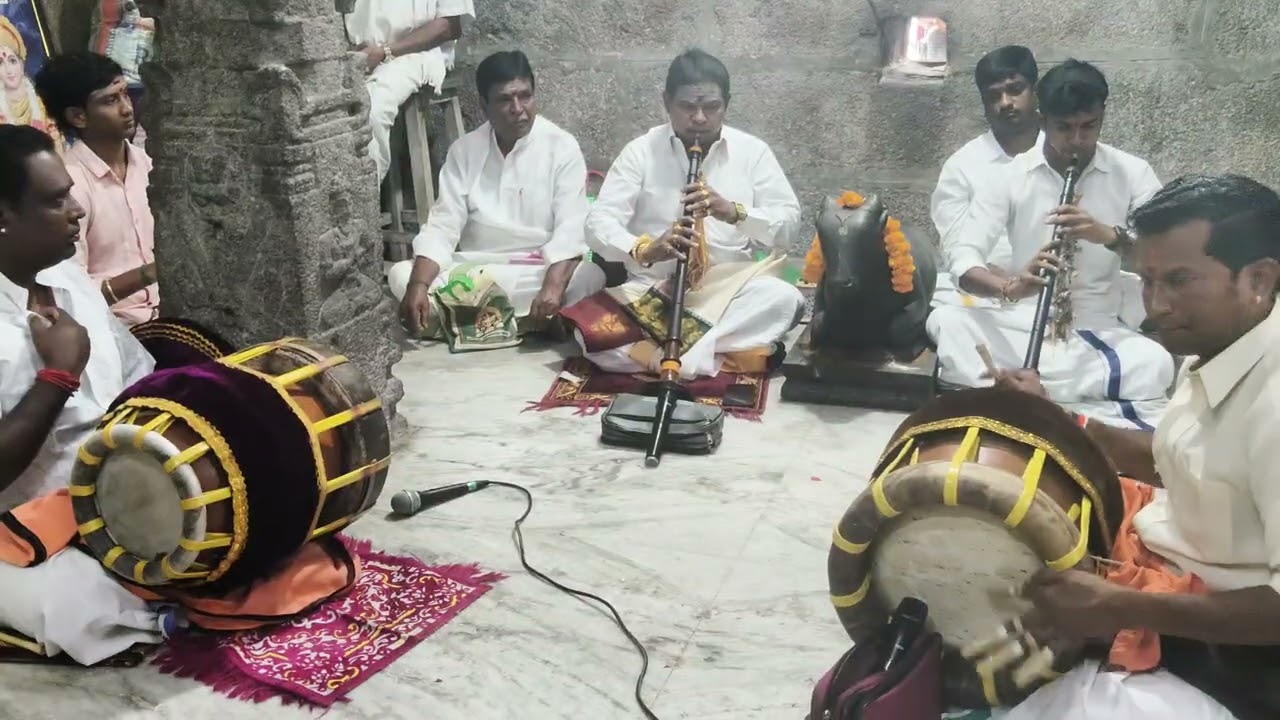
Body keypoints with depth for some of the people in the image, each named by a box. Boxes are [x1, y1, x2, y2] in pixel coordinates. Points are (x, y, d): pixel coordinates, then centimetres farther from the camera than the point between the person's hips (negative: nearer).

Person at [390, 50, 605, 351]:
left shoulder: (562, 147, -6)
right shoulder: (464, 150, 2)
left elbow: (571, 229, -17)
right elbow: (442, 225, -4)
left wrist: (553, 286, -36)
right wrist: (419, 286, -23)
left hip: (541, 270, -2)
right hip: (472, 268, 2)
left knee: (590, 278, -33)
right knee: (401, 276, -20)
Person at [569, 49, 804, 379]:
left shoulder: (753, 151, 4)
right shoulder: (640, 152, 1)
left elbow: (789, 225, -1)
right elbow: (599, 224, -7)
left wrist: (734, 212, -20)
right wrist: (644, 249, -29)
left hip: (731, 291, 0)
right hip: (652, 291, 0)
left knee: (784, 299, -31)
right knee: (591, 333, -29)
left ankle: (680, 359, -28)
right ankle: (730, 353, -25)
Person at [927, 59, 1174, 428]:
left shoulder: (1133, 173, 1)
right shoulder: (1010, 175, -1)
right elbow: (961, 256, -12)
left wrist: (1111, 235, -27)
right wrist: (1010, 287, -33)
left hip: (1101, 333, 0)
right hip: (1022, 325, 1)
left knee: (1159, 365, -32)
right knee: (945, 321, -28)